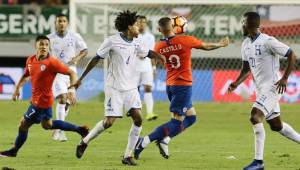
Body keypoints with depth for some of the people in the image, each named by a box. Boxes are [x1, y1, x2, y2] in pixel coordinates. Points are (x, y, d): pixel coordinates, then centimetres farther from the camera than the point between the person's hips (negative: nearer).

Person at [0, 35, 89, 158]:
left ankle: (13, 151, 19)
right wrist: (17, 88, 12)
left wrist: (72, 91, -26)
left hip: (42, 101, -9)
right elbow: (26, 75, 22)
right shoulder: (30, 60, 2)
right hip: (36, 100, 9)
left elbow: (71, 73, -17)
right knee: (47, 125, 25)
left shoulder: (52, 62, -19)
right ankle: (79, 130, 33)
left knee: (24, 124, 1)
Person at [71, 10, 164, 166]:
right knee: (109, 121, -10)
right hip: (114, 88, -5)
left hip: (131, 88, 5)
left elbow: (148, 53, 21)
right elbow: (96, 59, -4)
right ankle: (84, 142, 15)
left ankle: (128, 156, -3)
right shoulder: (112, 41, -9)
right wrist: (80, 79, -2)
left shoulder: (135, 44, 7)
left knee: (138, 118, -10)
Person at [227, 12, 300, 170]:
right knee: (276, 125, 15)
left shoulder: (268, 41, -17)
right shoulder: (246, 44, 8)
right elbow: (246, 68, 19)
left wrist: (285, 78, -20)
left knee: (255, 117, -21)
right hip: (260, 89, 9)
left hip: (272, 86, -9)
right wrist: (236, 83, 2)